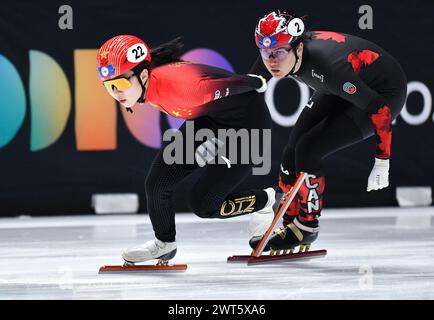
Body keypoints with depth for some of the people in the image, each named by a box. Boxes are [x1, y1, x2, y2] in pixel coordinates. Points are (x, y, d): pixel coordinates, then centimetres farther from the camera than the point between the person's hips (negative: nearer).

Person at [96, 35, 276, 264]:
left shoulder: (174, 83, -37)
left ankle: (265, 201, 21)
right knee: (157, 182, 0)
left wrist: (256, 83, -5)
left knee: (203, 204, -4)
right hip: (210, 119, 8)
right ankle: (164, 244, 24)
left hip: (248, 121, -8)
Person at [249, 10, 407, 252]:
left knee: (308, 150, -15)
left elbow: (379, 108, -33)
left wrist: (382, 163, -27)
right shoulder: (274, 57, -21)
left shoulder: (327, 66, -40)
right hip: (342, 92, 7)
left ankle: (306, 227, 5)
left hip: (384, 93, -7)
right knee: (293, 150, -1)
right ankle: (290, 223, 19)